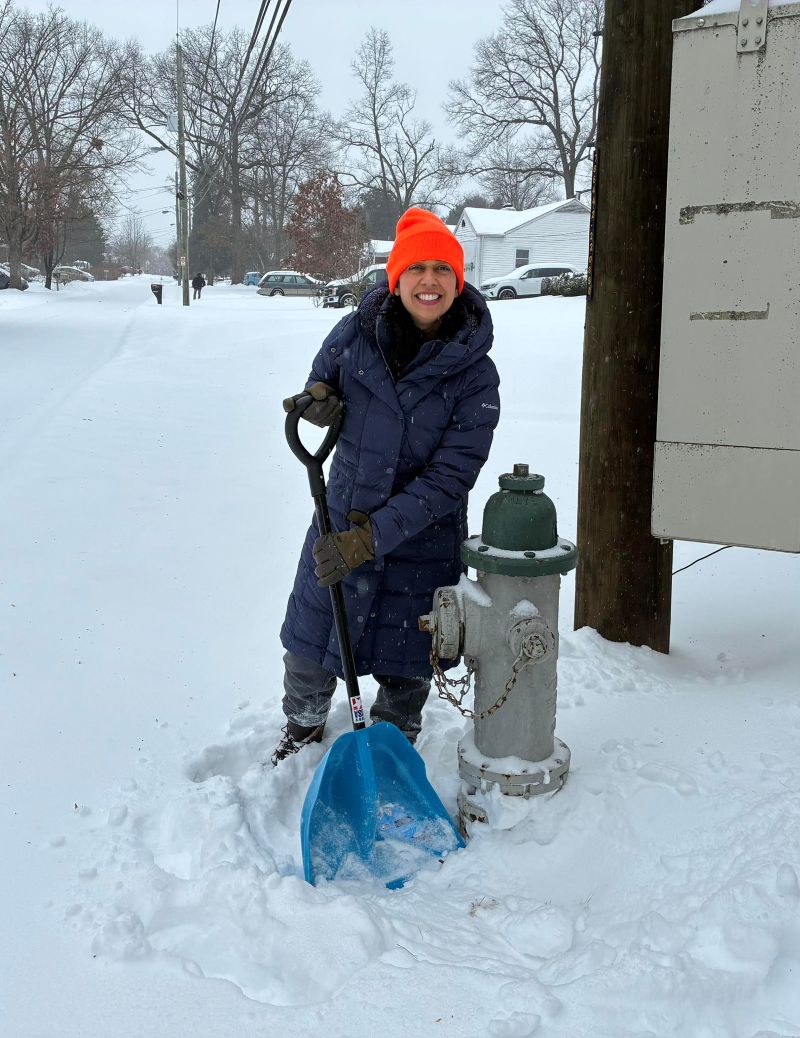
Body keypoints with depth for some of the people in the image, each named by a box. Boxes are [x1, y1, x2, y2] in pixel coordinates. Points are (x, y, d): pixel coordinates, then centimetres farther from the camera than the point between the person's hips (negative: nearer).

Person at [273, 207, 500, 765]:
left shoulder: (474, 374, -17)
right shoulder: (358, 331, -10)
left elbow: (448, 480, -20)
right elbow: (322, 382, 11)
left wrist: (369, 539, -26)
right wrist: (320, 399, -14)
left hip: (422, 537, -2)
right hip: (341, 520, 2)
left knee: (405, 665, 14)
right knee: (310, 642, 17)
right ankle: (304, 726, 48)